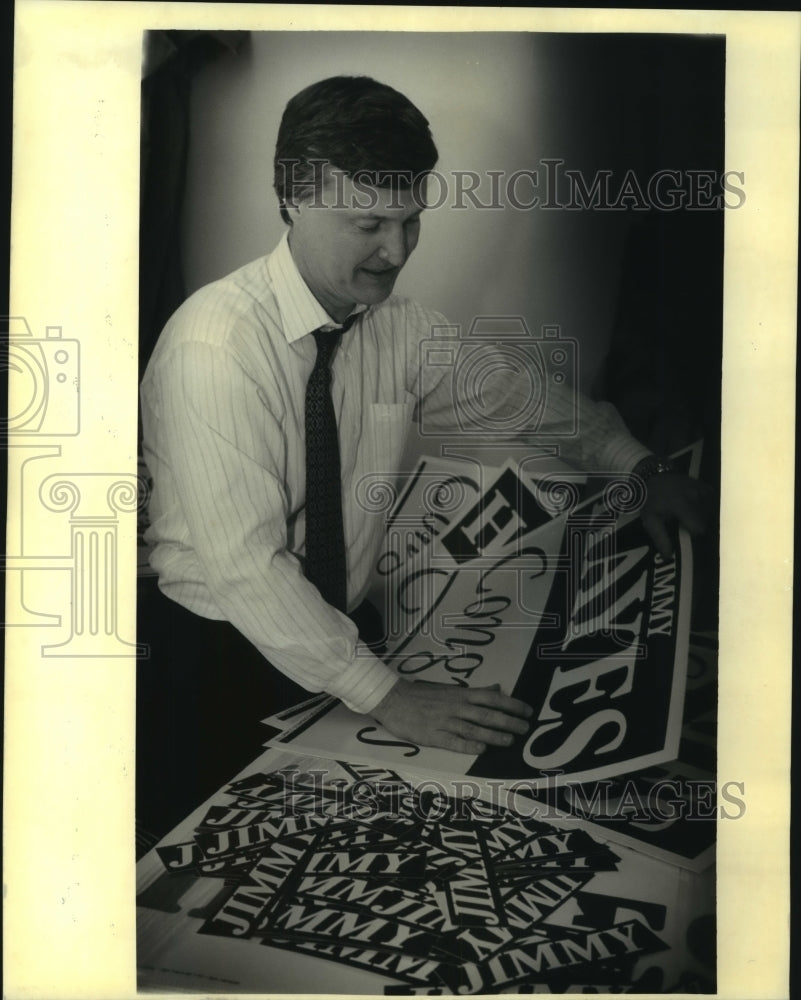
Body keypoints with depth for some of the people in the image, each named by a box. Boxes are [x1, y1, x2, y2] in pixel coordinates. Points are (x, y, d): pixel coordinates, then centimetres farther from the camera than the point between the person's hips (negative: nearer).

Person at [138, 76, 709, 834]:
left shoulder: (402, 328, -3)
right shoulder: (217, 344, -23)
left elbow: (520, 398, 11)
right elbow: (244, 565, -29)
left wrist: (638, 465, -4)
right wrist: (387, 695, -34)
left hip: (345, 628, 5)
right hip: (226, 654, -5)